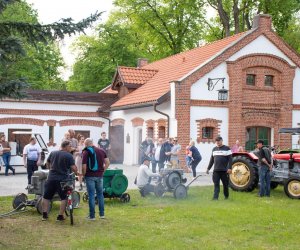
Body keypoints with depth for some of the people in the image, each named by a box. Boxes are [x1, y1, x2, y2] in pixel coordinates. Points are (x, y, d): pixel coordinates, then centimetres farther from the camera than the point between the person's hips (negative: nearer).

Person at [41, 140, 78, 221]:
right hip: (62, 180, -4)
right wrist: (77, 173, 4)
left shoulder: (52, 153, 8)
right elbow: (73, 168, -15)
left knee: (46, 197, 16)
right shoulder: (69, 156, -9)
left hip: (51, 178, 4)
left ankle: (44, 215, 17)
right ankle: (60, 216, 7)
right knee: (64, 198, 9)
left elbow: (47, 163, 21)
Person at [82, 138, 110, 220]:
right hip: (99, 176, 4)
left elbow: (84, 166, -14)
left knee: (91, 195, 2)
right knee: (100, 194, 16)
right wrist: (102, 170, 12)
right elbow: (107, 162, 3)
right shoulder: (101, 151, 5)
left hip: (90, 176, -4)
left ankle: (92, 216, 4)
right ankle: (102, 214, 19)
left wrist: (84, 174, 2)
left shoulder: (86, 152, -9)